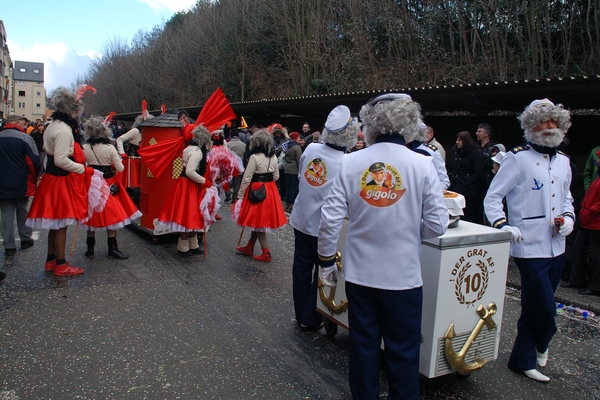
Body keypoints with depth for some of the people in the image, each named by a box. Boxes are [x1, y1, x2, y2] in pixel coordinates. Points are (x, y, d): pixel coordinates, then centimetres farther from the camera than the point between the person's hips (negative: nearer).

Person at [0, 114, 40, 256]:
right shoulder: (24, 138, -12)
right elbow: (34, 161, -14)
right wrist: (34, 178, -1)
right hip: (22, 183, -3)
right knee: (22, 212, 16)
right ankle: (26, 239, 25)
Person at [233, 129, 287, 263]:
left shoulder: (255, 157, -17)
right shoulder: (274, 157, 4)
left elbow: (247, 178, -15)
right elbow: (276, 176, 11)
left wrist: (240, 195, -7)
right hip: (270, 191, 7)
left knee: (257, 222, 4)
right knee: (258, 221, 17)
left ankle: (266, 253, 8)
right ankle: (249, 247, 31)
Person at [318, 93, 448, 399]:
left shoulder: (351, 162, -6)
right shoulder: (422, 165, -10)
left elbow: (330, 218, -7)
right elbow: (437, 225, -9)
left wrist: (326, 261, 5)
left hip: (359, 272, 2)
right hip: (403, 274, -2)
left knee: (363, 346, 18)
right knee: (402, 352, 15)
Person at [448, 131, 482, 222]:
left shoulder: (475, 153, -2)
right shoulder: (457, 153, 19)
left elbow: (477, 172, -9)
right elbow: (451, 170, 19)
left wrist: (467, 184, -17)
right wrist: (449, 182, 3)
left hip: (468, 191, -6)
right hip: (454, 189, 6)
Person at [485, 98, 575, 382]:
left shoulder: (563, 161, 13)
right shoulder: (517, 158, -8)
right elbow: (493, 197, -8)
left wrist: (568, 216, 4)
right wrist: (502, 225, -22)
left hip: (556, 246, 7)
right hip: (530, 246, -7)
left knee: (536, 307, 15)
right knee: (544, 308, -6)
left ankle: (523, 360, 32)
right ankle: (540, 345, 25)